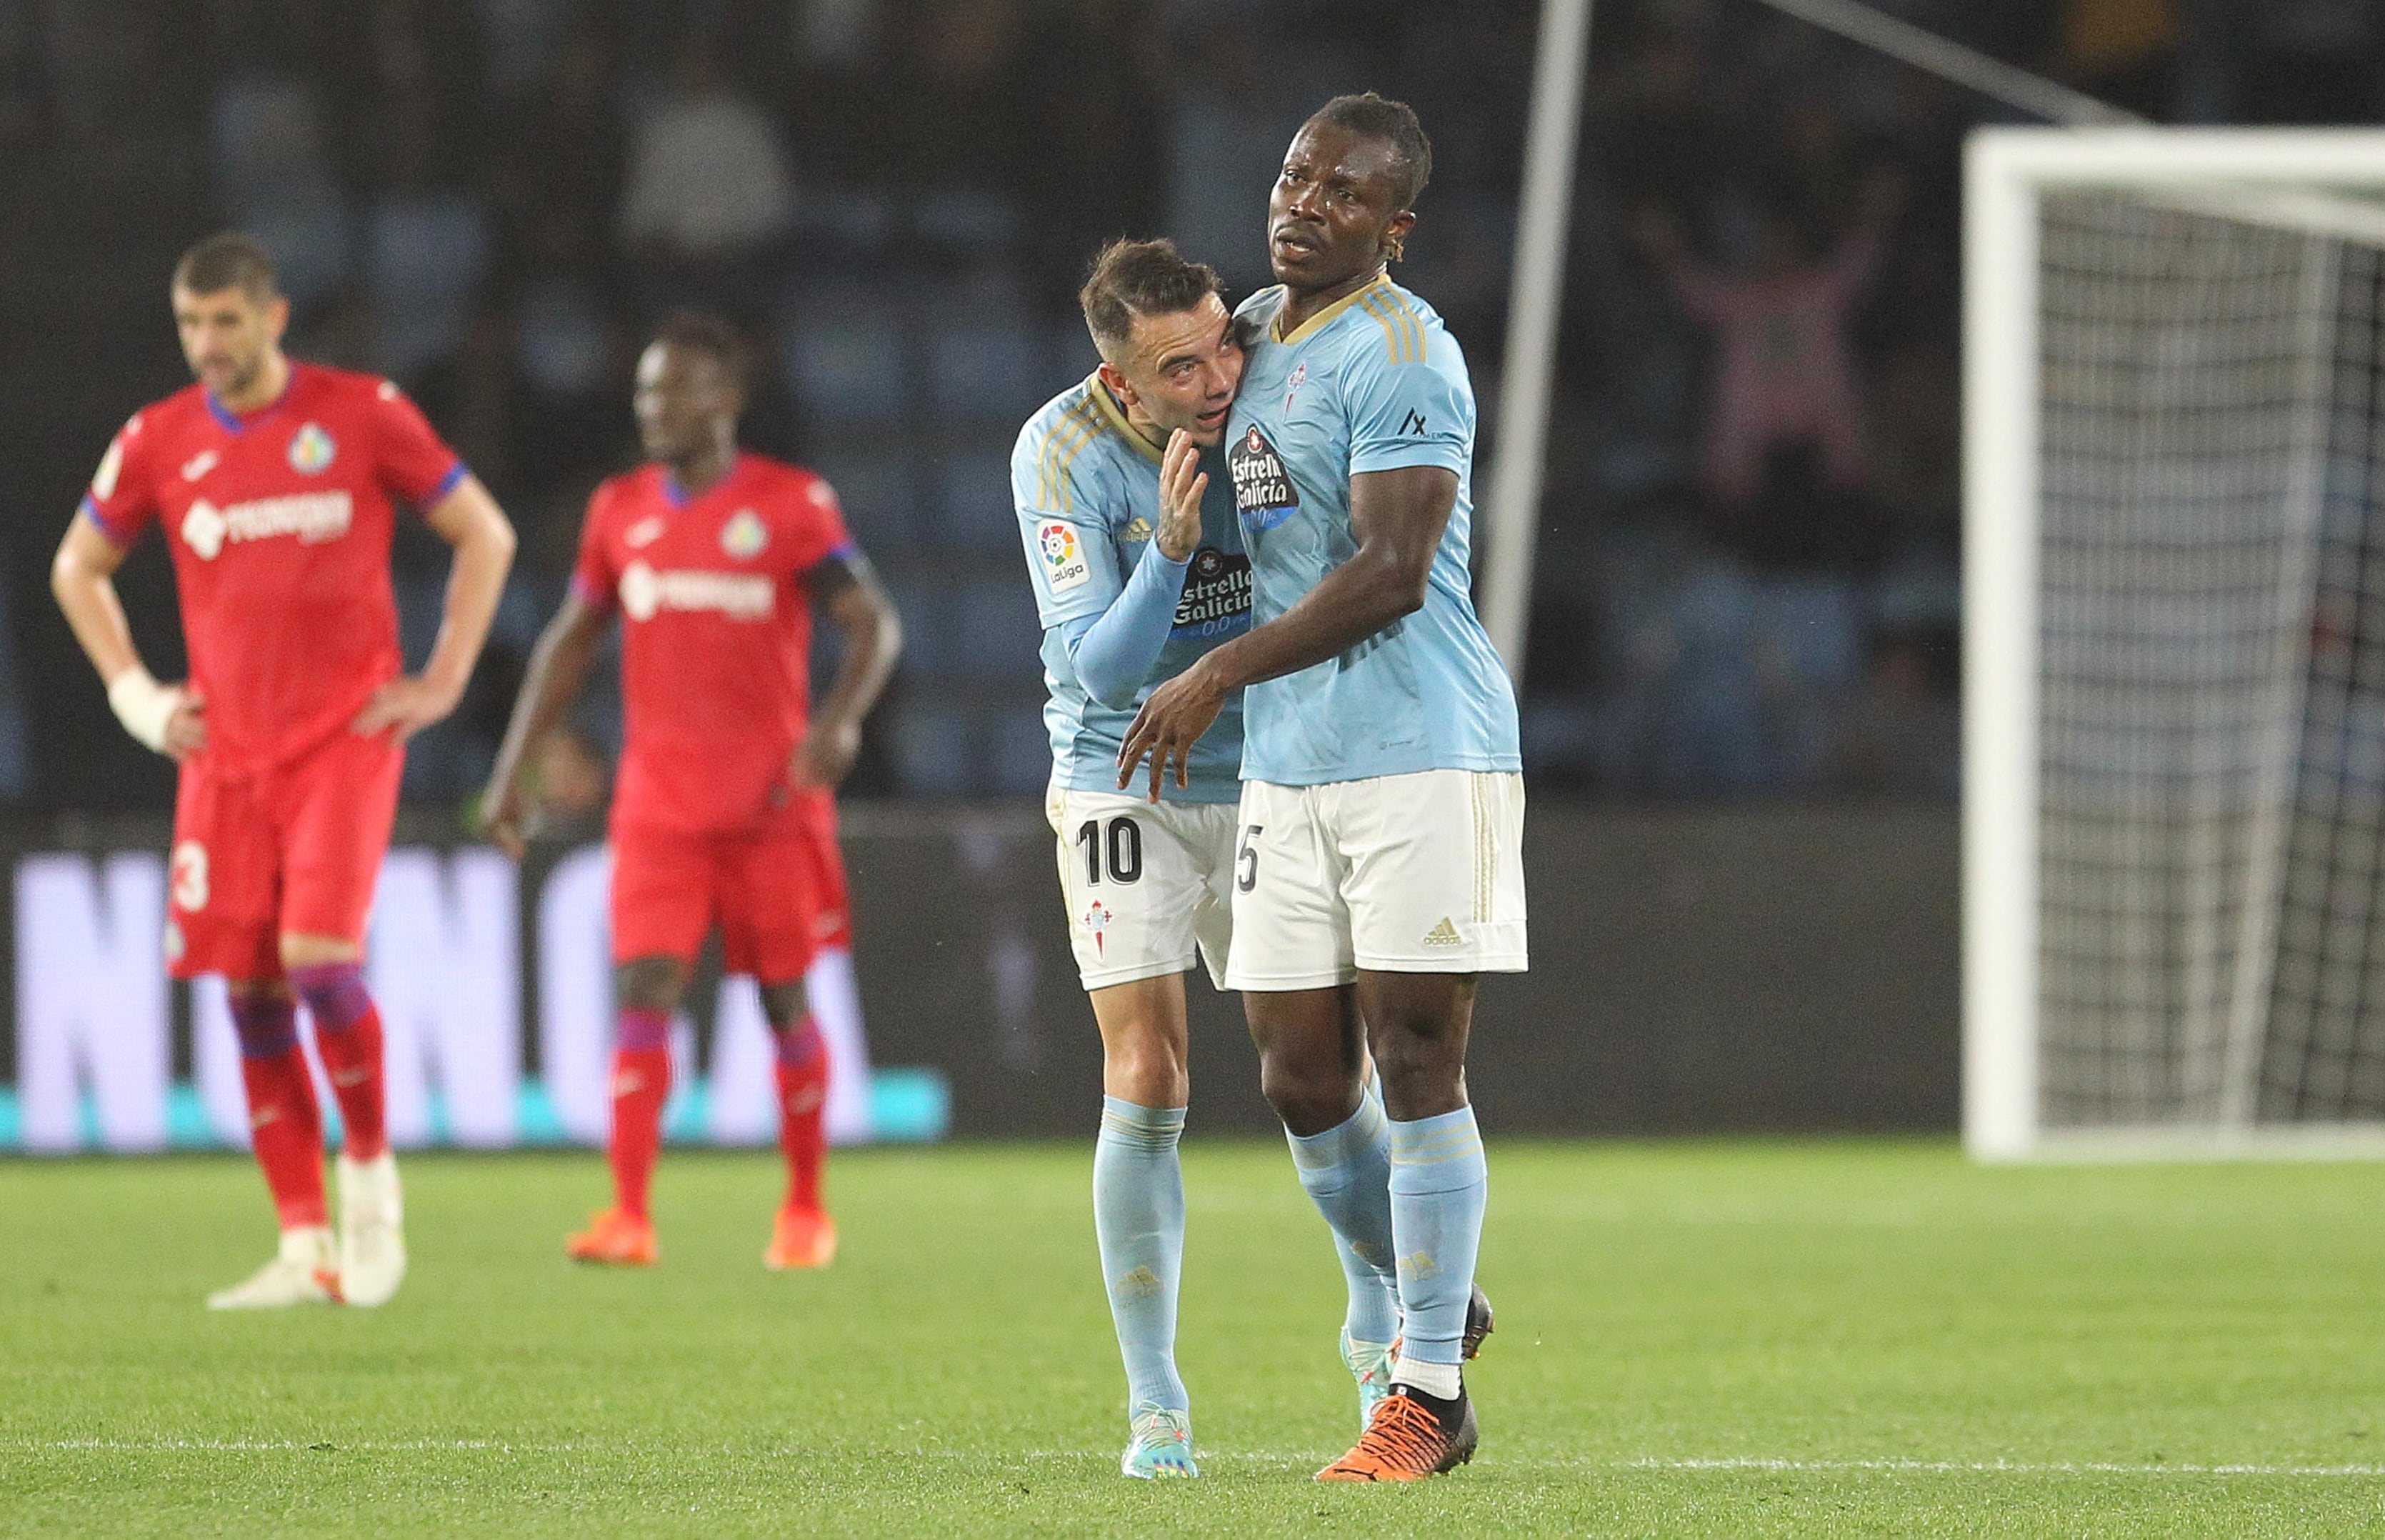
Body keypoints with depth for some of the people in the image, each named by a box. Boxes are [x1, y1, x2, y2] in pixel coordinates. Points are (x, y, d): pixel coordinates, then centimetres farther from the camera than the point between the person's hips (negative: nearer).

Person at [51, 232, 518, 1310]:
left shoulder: (362, 416, -3)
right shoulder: (158, 443, 4)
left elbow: (485, 536, 5)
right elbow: (77, 568, 20)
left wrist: (441, 683, 0)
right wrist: (135, 695, 9)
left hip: (344, 738, -3)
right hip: (224, 753, 3)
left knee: (319, 958, -19)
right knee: (253, 995, 0)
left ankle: (370, 1174, 5)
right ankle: (307, 1250, 6)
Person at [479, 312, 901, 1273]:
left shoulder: (791, 506, -4)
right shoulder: (620, 511, 8)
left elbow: (873, 625, -8)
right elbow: (570, 642, 16)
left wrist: (840, 719, -26)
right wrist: (514, 767, 10)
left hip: (773, 805, -2)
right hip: (659, 809, 2)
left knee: (784, 998, 6)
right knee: (644, 991, -12)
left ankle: (806, 1211, 22)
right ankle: (629, 1219, -19)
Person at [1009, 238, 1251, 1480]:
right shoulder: (1062, 456, -18)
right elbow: (1099, 667, -22)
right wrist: (1172, 547, -36)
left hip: (1264, 779, 2)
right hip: (1123, 784, -2)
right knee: (1146, 1084, -9)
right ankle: (1155, 1407, -1)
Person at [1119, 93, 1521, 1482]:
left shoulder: (1402, 355, -12)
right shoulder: (1253, 331, 15)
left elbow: (1392, 573, -20)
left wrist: (1220, 675, -19)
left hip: (1423, 753, -8)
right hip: (1288, 767, 8)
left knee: (1417, 1065, -6)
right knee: (1303, 1081, 7)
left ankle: (1430, 1397, -2)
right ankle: (1421, 1303, 30)